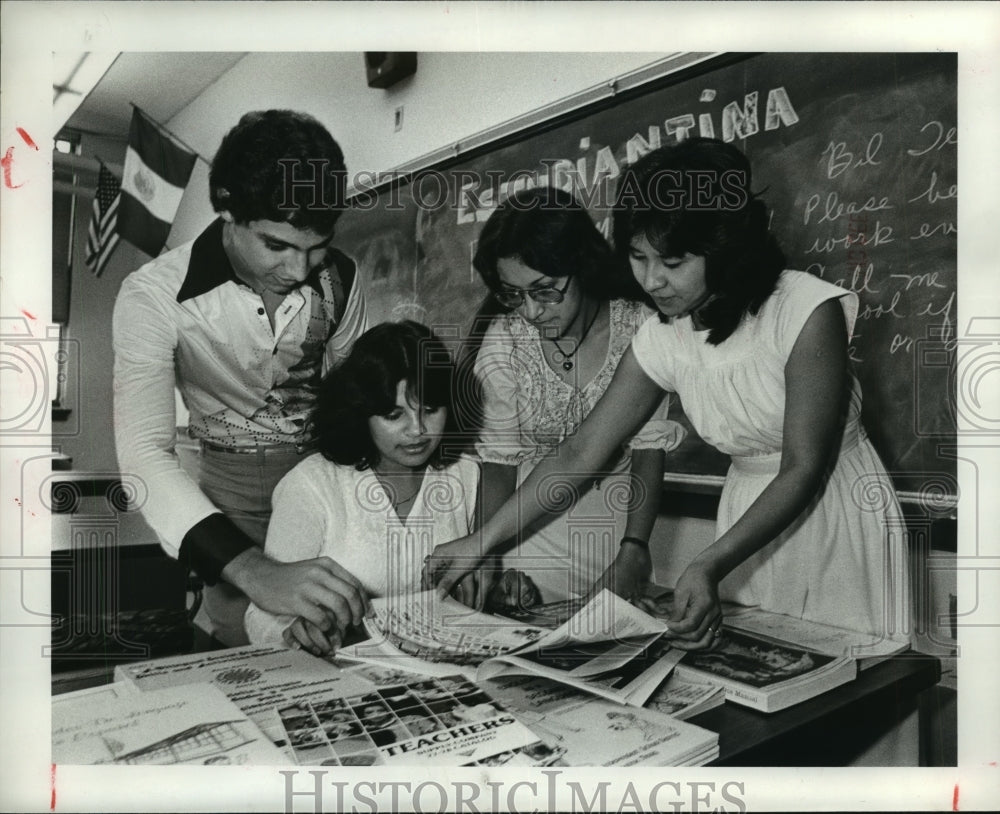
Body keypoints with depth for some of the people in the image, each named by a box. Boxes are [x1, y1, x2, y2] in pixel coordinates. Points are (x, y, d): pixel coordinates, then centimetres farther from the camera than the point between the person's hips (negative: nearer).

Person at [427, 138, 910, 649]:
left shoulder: (805, 310, -21)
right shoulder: (662, 341, -7)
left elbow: (804, 469, -20)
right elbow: (579, 454, -4)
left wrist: (709, 567, -30)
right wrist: (482, 541, -7)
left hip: (839, 516, -3)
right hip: (750, 521, 4)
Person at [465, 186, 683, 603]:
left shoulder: (637, 327, -15)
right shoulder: (503, 341, -15)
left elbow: (650, 448, -11)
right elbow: (498, 461, -10)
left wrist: (634, 550, -19)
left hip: (617, 520, 1)